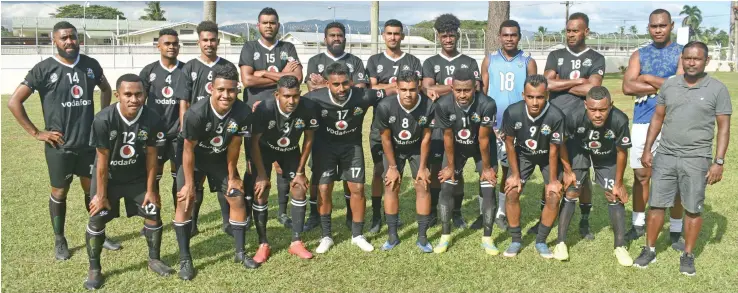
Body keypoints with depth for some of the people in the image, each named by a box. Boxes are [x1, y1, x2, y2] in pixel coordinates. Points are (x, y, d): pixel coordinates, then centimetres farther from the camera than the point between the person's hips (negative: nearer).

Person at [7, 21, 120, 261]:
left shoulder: (91, 65, 1)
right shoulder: (44, 69, -10)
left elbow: (106, 89, 21)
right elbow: (14, 102, -9)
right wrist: (36, 133, -10)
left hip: (89, 142, 3)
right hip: (59, 146, -3)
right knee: (59, 192, 10)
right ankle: (59, 240, 26)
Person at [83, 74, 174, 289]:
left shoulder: (153, 120, -22)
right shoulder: (103, 120, -28)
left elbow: (151, 157, -10)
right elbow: (102, 161, -20)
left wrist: (150, 189, -5)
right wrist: (101, 195, -12)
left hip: (138, 176, 2)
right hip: (108, 176, -2)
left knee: (154, 213, 5)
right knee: (97, 219, -1)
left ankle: (154, 259, 26)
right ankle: (94, 269, 17)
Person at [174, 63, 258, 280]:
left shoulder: (243, 113, -28)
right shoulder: (196, 113, -36)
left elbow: (234, 147, -12)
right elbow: (188, 150, -23)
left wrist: (232, 177, -2)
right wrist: (189, 184, -15)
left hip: (221, 160, 3)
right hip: (194, 160, -3)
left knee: (238, 200, 1)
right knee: (184, 202, -10)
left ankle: (240, 252, 18)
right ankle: (185, 259, 1)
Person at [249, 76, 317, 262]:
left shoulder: (308, 108, -30)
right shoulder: (265, 109, -35)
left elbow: (308, 140, -13)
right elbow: (255, 142, -21)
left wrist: (300, 172, -9)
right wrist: (262, 174, -18)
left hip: (291, 150, 2)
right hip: (265, 149, -2)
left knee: (299, 191, -3)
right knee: (261, 194, -9)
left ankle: (296, 242, 9)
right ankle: (263, 245, 5)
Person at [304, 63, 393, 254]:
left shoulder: (363, 96, -27)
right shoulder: (316, 99, -30)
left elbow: (392, 91, -17)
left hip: (352, 145, 1)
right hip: (324, 146, -1)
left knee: (357, 189, 1)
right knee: (324, 190, -2)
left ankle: (357, 235, 19)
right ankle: (326, 236, 16)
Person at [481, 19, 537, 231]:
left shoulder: (528, 62, 3)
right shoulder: (489, 60, 6)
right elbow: (483, 92, 7)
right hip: (491, 125, 1)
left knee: (510, 170, 5)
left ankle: (501, 212, 16)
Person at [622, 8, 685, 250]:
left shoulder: (682, 53, 3)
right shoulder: (639, 55, 10)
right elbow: (627, 87, -6)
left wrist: (648, 79, -7)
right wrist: (665, 85, -9)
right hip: (643, 122, 3)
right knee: (641, 175, 10)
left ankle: (675, 231, 14)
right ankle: (638, 224, 23)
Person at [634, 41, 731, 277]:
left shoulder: (717, 89, -3)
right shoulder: (668, 85, 5)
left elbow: (724, 127, -2)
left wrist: (719, 162, -8)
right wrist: (647, 150, 7)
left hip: (696, 159, -2)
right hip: (665, 156, 2)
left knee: (693, 209, 5)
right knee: (656, 204, 6)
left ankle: (688, 255, 19)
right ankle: (649, 250, 18)